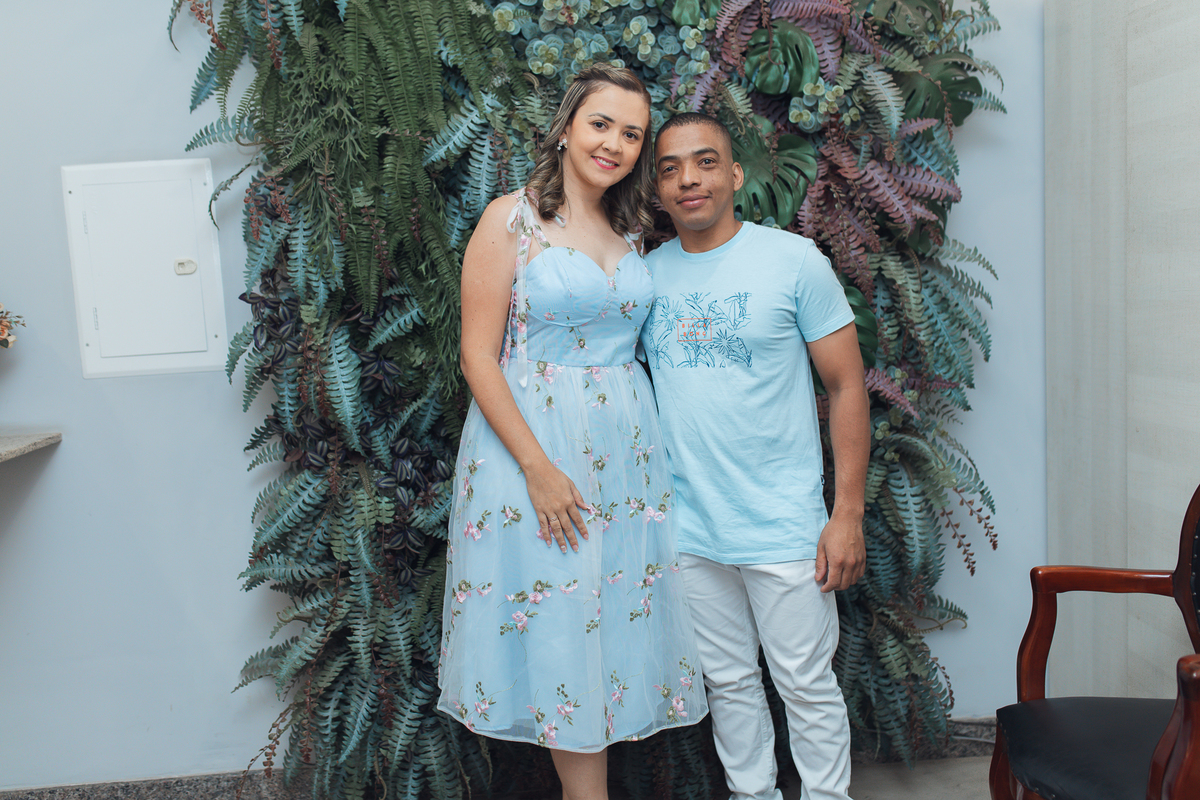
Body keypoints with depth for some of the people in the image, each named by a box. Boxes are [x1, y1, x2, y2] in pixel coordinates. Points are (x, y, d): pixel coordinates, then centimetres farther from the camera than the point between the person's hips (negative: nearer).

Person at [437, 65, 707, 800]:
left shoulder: (630, 233, 11)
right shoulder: (511, 220, -6)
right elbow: (478, 355, -11)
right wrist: (539, 467, -16)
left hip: (626, 448, 6)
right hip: (534, 440, -5)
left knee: (613, 623, 12)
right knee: (560, 631, 4)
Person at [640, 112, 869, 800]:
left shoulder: (795, 260, -6)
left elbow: (849, 387, -5)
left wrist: (848, 515, -11)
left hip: (784, 528, -3)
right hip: (688, 528, 4)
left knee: (808, 687, 9)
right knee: (730, 683, 18)